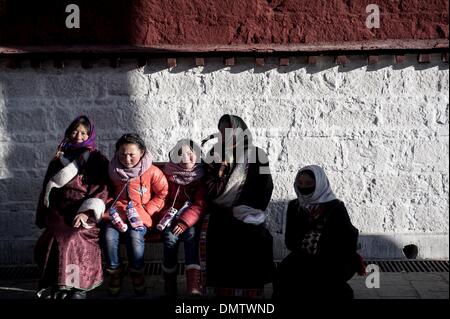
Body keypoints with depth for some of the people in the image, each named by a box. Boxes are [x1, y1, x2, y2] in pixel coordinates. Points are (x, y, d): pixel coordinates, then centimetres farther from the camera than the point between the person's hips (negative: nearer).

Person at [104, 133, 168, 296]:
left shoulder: (152, 172, -6)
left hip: (140, 213, -3)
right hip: (118, 212, 3)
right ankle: (115, 272, -4)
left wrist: (146, 210, -8)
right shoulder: (113, 170, 5)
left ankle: (137, 273, -8)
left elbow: (162, 194, 2)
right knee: (109, 236, -27)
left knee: (135, 236, -33)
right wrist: (112, 206, 4)